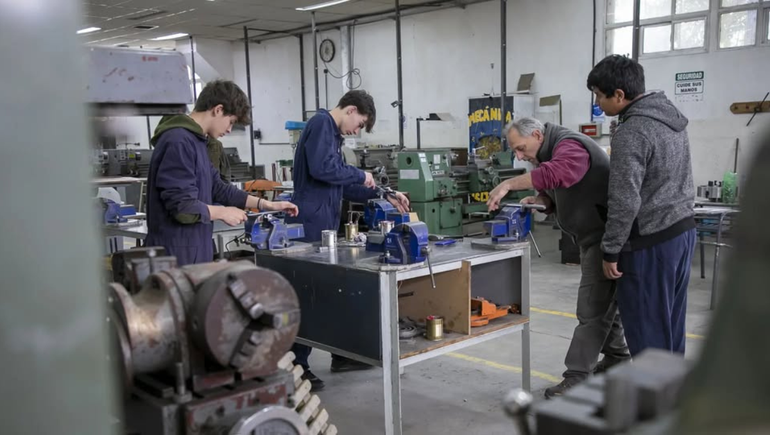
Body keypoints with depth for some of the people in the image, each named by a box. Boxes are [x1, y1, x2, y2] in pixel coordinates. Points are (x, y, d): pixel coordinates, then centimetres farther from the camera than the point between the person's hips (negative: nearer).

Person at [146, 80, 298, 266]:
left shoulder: (195, 140, 14)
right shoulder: (178, 141, -19)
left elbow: (217, 188, 20)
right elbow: (182, 207, -24)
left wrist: (266, 204, 16)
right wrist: (223, 213, -9)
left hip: (193, 251, 10)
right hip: (176, 254, -10)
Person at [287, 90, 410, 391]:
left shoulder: (333, 132, 21)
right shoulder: (322, 123, -9)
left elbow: (343, 186, 22)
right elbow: (322, 168, -24)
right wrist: (360, 175, -10)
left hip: (324, 225, 10)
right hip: (311, 224, -10)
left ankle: (340, 355, 27)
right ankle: (296, 367, 4)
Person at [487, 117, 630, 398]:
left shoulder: (570, 146, -19)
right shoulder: (551, 153, 13)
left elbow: (555, 173, -41)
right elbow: (564, 196, 16)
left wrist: (509, 184, -43)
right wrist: (540, 200, -4)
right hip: (594, 237, 11)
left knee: (592, 309, -9)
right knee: (602, 302, 20)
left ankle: (576, 378, -5)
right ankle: (617, 359, 35)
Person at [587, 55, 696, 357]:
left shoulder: (631, 132, -19)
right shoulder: (671, 116, 10)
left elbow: (625, 201, -22)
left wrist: (610, 251, -12)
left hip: (651, 240, -10)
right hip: (682, 230, 10)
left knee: (647, 327, 1)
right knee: (670, 322, 17)